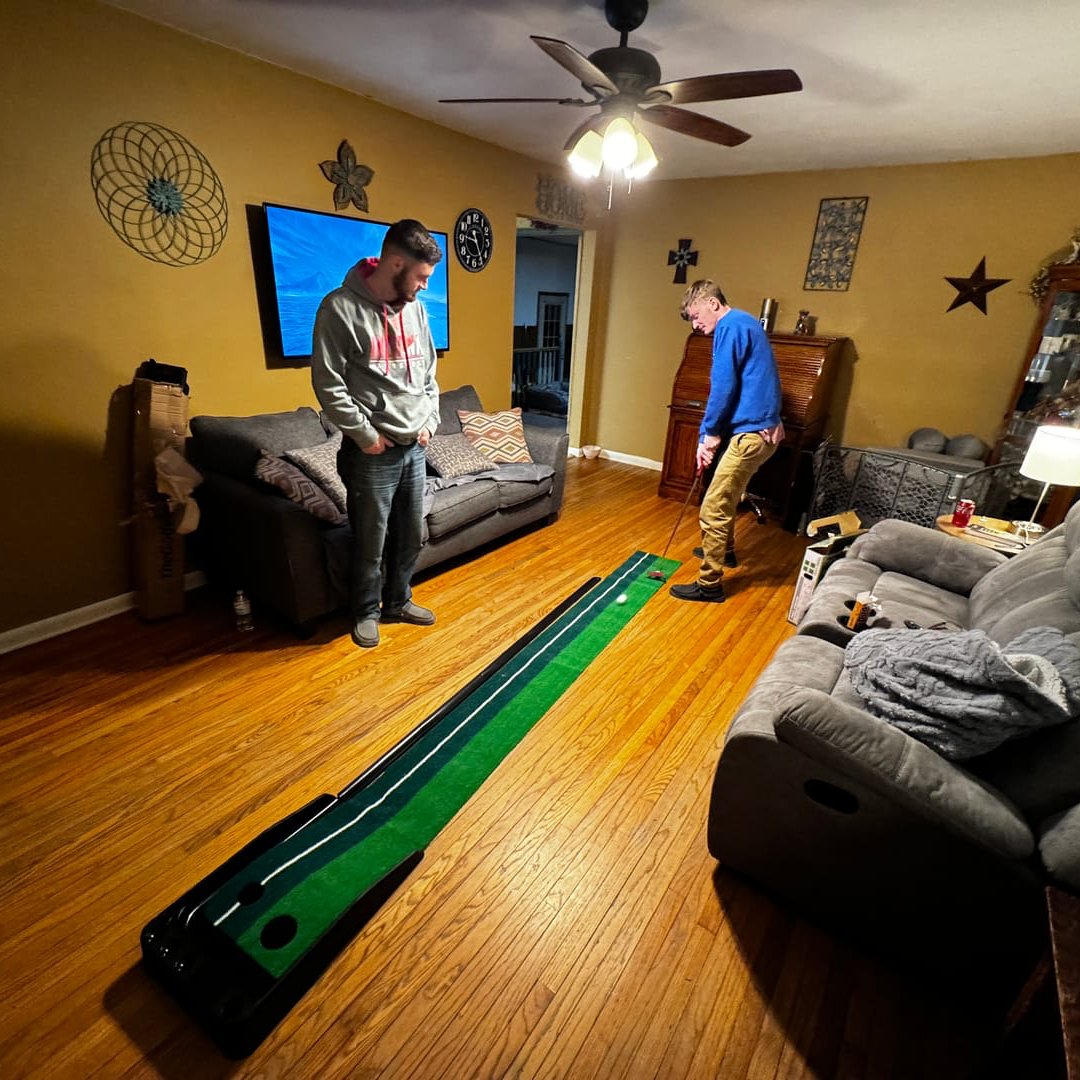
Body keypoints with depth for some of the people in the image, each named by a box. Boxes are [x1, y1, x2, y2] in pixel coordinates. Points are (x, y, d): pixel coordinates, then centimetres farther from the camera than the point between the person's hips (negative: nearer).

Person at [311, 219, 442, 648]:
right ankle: (367, 612, 28)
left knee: (411, 534, 16)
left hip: (415, 447, 7)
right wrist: (364, 434, -14)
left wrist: (430, 420, 6)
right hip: (372, 452, -6)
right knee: (372, 541, 6)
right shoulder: (340, 307, -12)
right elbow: (328, 383, -13)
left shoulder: (414, 308, 9)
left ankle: (398, 601, 36)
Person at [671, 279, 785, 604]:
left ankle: (709, 584, 2)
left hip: (751, 433, -11)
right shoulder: (743, 324, 20)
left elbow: (723, 387, -17)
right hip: (762, 429, 11)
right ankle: (720, 549, 46)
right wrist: (710, 433, 9)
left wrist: (709, 433, -6)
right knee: (726, 497, 27)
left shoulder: (730, 326, -11)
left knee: (713, 509, -6)